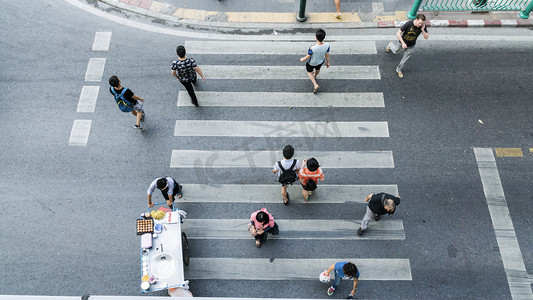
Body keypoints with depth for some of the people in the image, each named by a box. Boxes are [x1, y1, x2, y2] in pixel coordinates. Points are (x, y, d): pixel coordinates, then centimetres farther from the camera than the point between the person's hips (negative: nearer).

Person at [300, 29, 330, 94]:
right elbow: (327, 55, -13)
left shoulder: (312, 48, -43)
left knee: (309, 72, 28)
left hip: (312, 63, -4)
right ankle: (314, 76, 68)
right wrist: (327, 62, 6)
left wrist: (303, 59, -3)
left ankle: (315, 85, 18)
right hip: (321, 61, 4)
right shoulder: (327, 45, -30)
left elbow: (308, 56, -25)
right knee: (317, 69, 36)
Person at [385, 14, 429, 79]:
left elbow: (426, 37, -21)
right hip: (402, 41, -2)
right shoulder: (409, 23, -33)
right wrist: (403, 43, -30)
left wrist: (423, 30, -38)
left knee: (405, 59, 9)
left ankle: (399, 69, 34)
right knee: (395, 51, 25)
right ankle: (391, 45, 60)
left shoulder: (423, 26, -23)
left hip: (411, 46, 2)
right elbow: (398, 33, -28)